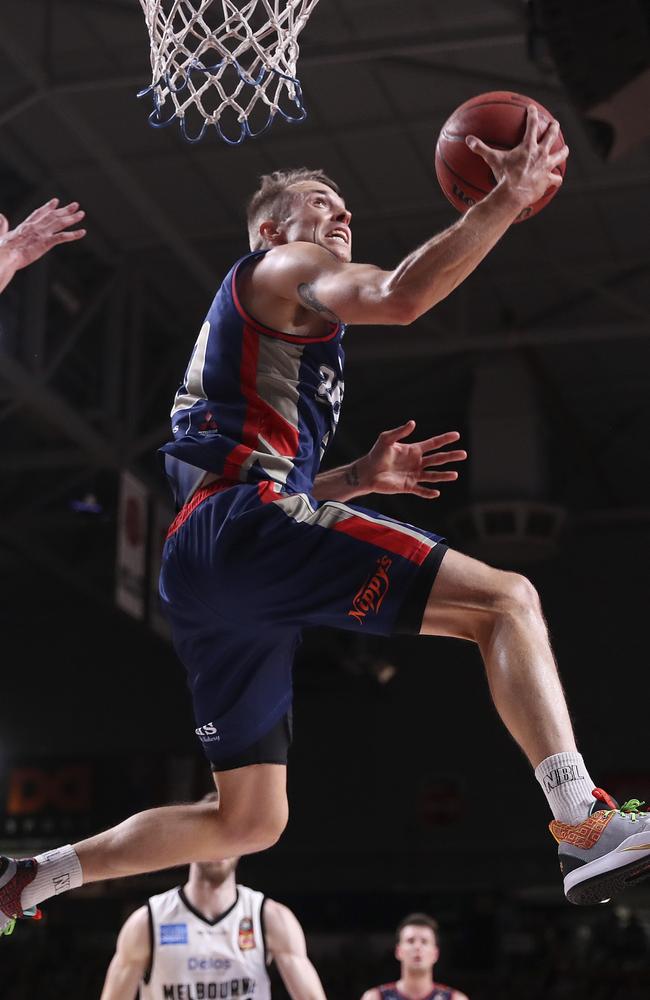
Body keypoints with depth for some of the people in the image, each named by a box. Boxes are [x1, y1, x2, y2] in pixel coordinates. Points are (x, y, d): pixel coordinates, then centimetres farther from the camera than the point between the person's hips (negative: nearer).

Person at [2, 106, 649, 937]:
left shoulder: (260, 327, 37)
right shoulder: (278, 269, 9)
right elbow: (398, 297, -13)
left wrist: (358, 479, 24)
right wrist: (507, 200, -10)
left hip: (197, 571, 10)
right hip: (247, 526, -10)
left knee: (250, 820, 14)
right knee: (505, 600, -16)